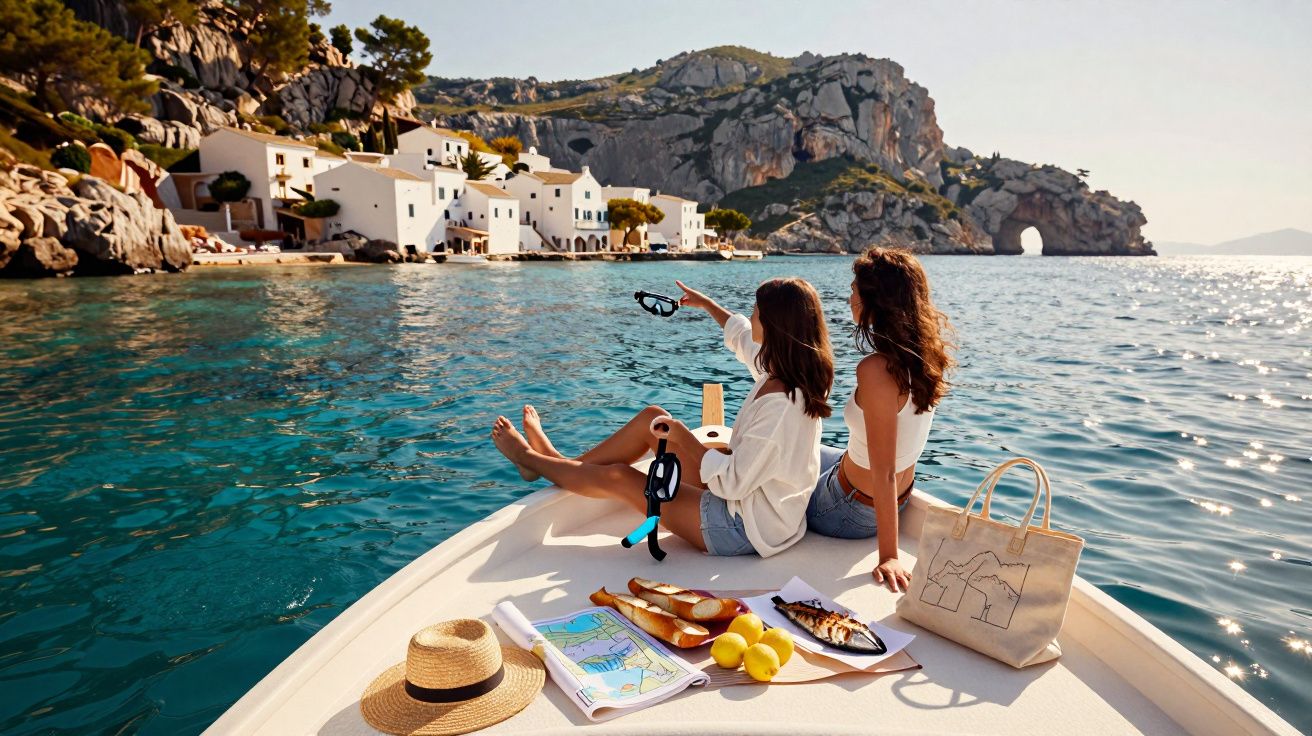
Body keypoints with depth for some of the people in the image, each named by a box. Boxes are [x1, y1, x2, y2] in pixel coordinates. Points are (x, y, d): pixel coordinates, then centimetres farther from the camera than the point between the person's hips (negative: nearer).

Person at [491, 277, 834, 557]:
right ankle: (562, 463, 25)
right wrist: (706, 303, 30)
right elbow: (742, 339, 18)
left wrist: (684, 437, -17)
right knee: (651, 417, 9)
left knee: (616, 477, 1)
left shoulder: (782, 406, -33)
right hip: (741, 492, 9)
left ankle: (526, 456, 27)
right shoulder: (781, 372, -6)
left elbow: (733, 482, -29)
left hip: (743, 529, -8)